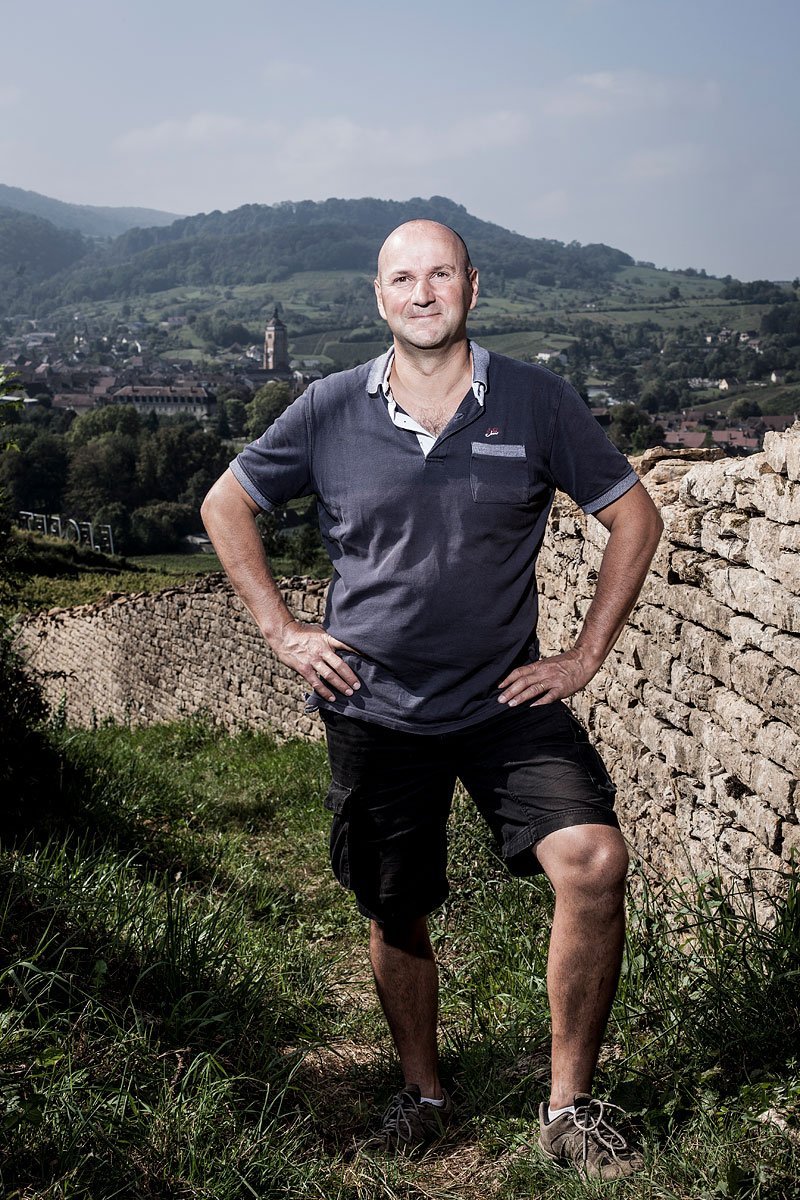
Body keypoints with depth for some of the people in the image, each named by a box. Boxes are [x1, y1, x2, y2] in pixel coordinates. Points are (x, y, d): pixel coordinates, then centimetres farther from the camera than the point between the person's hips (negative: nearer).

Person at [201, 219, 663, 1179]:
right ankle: (423, 1092, 38)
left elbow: (634, 516, 5)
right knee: (394, 915, 11)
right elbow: (226, 506, 11)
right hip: (374, 710, 1)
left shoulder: (536, 402, -4)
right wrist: (281, 632, 4)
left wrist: (586, 654, 0)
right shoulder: (331, 411, -2)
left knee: (594, 861, -20)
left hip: (508, 701, -1)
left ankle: (570, 1104, -2)